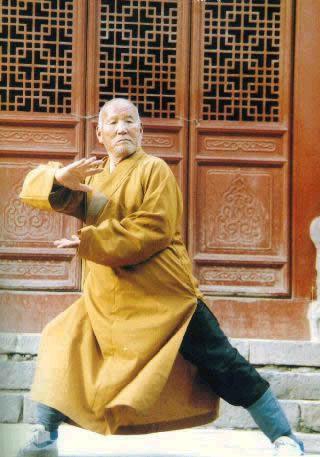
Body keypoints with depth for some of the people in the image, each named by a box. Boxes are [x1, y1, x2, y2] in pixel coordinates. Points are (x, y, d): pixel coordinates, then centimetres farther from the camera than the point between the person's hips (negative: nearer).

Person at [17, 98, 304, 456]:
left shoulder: (153, 169, -5)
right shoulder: (91, 176, 14)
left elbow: (153, 230, -17)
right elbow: (34, 187, 7)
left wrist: (88, 241, -20)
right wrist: (60, 176, -17)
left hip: (164, 298, -6)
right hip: (106, 301, 6)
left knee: (223, 367, -7)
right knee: (62, 347, 1)